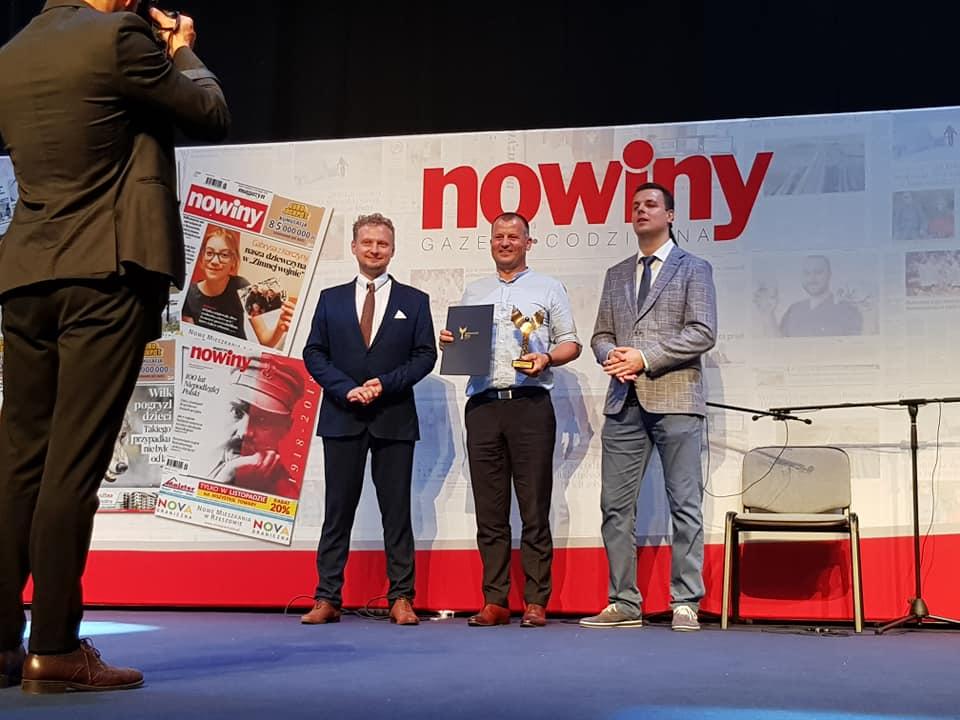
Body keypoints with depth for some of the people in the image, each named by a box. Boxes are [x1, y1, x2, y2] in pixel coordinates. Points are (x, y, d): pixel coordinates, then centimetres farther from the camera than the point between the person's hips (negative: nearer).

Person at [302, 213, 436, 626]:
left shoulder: (414, 301, 9)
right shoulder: (331, 299, 12)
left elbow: (425, 355, 2)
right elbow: (314, 353, 5)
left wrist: (385, 384, -11)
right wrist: (347, 389, -10)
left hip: (394, 419, -1)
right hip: (341, 418, 1)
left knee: (397, 511, 2)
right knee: (338, 511, 3)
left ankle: (401, 599, 7)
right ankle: (328, 599, 6)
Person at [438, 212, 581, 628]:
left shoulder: (548, 289, 11)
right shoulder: (473, 292, 21)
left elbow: (571, 343, 8)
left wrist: (547, 358, -11)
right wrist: (449, 343, 2)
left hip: (530, 404, -3)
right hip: (483, 406, 3)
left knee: (534, 511, -4)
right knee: (489, 511, 3)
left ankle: (535, 602, 0)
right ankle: (495, 602, 8)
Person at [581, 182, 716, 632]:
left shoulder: (693, 269, 6)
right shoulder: (616, 275, 21)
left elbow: (703, 333, -6)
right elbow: (600, 335, 18)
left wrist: (645, 357, -13)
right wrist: (610, 355, -5)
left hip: (674, 398, -5)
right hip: (624, 402, 5)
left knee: (684, 505, -3)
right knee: (615, 506, 2)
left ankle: (685, 603, 2)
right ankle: (624, 604, 9)